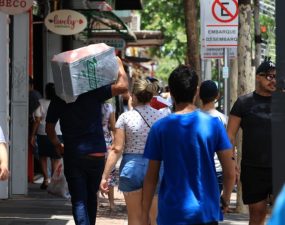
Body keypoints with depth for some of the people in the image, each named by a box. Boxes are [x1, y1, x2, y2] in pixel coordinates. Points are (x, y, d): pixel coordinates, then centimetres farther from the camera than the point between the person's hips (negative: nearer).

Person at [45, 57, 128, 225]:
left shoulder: (58, 99, 1)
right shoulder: (94, 93, -6)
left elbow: (49, 128, 8)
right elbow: (123, 86, -15)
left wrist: (58, 145, 25)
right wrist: (119, 65, 0)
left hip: (72, 155, 0)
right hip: (96, 153, 0)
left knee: (79, 200, -2)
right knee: (91, 196, 19)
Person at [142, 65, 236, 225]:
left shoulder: (160, 128, -4)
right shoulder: (213, 124, -3)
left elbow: (151, 177, 0)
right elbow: (230, 172, -2)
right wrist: (226, 199, 16)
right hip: (207, 212, 1)